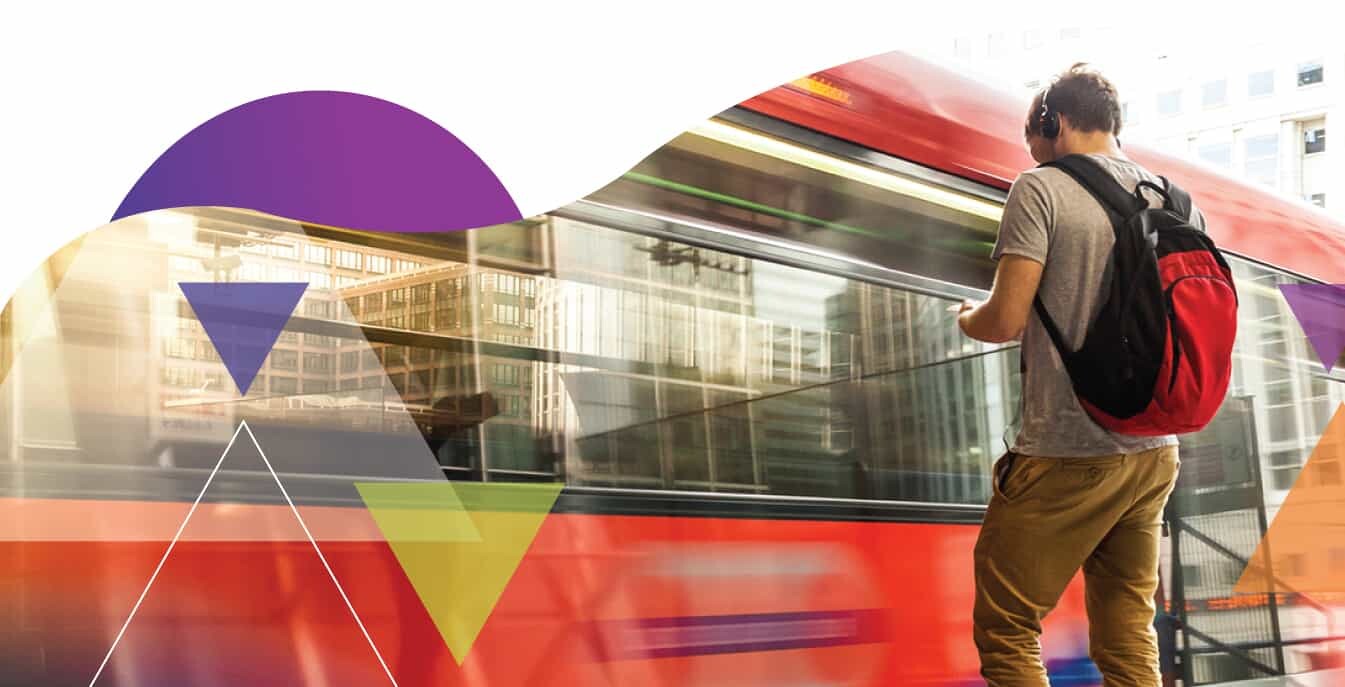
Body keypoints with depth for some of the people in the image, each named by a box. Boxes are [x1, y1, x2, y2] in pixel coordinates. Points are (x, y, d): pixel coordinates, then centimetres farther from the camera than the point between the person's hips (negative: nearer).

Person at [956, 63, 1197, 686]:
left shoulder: (1042, 190, -7)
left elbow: (1006, 319, -14)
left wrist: (967, 318, 8)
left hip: (1067, 455, -7)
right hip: (1155, 453, 7)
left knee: (1005, 632, 2)